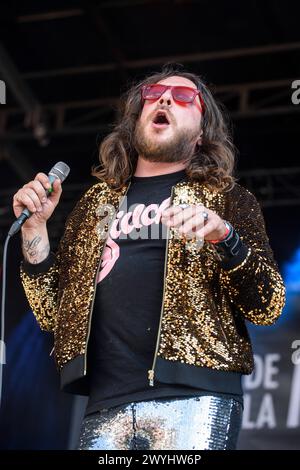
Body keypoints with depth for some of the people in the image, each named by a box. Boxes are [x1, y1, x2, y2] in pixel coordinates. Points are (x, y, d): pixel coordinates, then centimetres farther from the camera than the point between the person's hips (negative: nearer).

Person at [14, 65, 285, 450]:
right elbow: (53, 312, 17)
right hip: (106, 405, 3)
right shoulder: (97, 201, 20)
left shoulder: (225, 197, 12)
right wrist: (35, 227, 5)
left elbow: (267, 306, 0)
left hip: (193, 399, -3)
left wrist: (223, 236, -16)